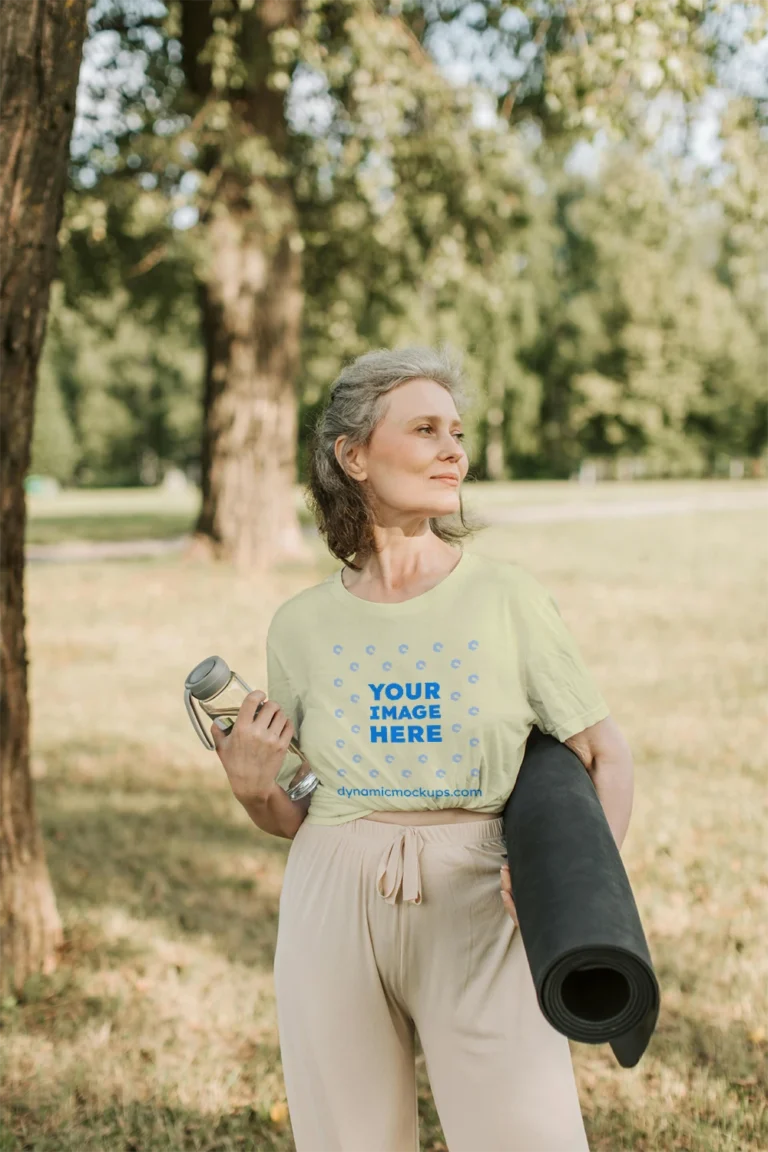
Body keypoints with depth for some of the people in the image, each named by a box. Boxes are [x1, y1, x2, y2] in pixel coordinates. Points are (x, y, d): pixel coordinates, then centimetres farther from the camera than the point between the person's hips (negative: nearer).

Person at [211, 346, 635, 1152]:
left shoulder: (507, 598, -3)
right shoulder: (302, 626, 3)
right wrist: (251, 787, -9)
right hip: (334, 912, 2)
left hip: (477, 911, -2)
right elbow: (293, 816, 12)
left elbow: (607, 757, -1)